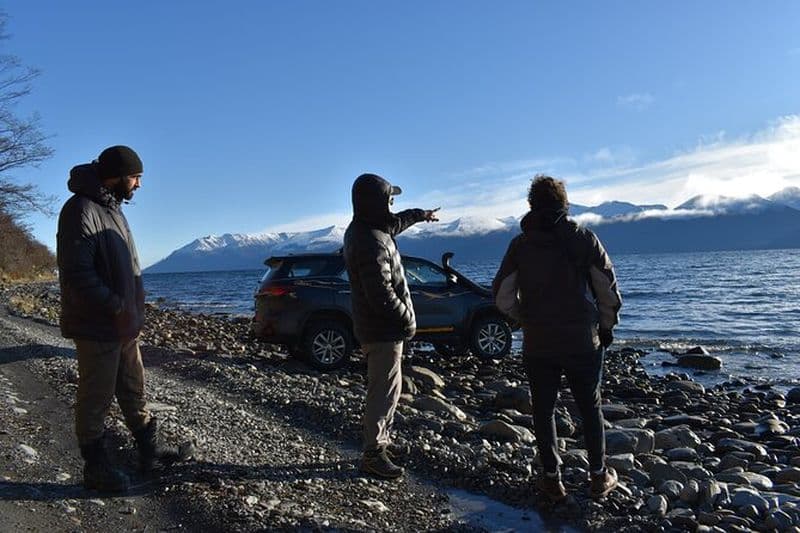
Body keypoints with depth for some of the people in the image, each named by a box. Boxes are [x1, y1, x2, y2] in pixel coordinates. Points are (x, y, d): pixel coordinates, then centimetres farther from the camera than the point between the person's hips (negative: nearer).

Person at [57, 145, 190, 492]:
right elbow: (77, 274, -24)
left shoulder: (112, 208, 14)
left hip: (123, 325, 9)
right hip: (97, 328, -9)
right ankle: (96, 467, 18)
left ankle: (149, 447, 31)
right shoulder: (81, 210, -17)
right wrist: (118, 307, -23)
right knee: (96, 399, 4)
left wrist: (131, 310, 13)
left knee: (133, 390, 18)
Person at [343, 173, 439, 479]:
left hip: (376, 327, 11)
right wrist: (407, 320, -15)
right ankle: (373, 454, 9)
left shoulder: (361, 229, 8)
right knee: (384, 391, -1)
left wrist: (421, 215, 43)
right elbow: (382, 295, -29)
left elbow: (394, 223, 30)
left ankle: (381, 440, 32)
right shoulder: (372, 243, -25)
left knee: (386, 387, 20)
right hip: (383, 331, -11)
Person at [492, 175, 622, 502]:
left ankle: (553, 480, 17)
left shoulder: (520, 244, -4)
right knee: (590, 408, 15)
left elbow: (503, 297, -4)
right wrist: (607, 326, 11)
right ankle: (599, 476, 24)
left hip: (537, 346, 0)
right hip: (583, 342, 0)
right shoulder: (584, 239, -5)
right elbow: (608, 289, -4)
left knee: (543, 410, 13)